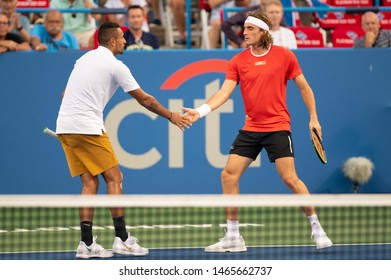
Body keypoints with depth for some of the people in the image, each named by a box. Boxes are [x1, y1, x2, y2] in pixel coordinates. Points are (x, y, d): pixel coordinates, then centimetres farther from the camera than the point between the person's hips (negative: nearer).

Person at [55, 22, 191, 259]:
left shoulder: (85, 58, 18)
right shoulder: (115, 66, -4)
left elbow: (67, 93, 23)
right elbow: (144, 99, 1)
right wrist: (171, 116, 12)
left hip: (65, 127, 8)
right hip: (88, 127, -8)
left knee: (90, 182, 9)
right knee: (114, 177, -1)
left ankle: (87, 243, 3)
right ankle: (122, 239, -4)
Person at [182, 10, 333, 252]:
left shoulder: (284, 56, -3)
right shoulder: (238, 61, 3)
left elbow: (303, 87, 6)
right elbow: (224, 93, -5)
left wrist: (314, 118, 4)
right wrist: (201, 111, -19)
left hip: (278, 127, -4)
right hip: (250, 129, 4)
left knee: (290, 178, -11)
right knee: (229, 175, -3)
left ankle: (317, 229, 5)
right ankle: (233, 237, 5)